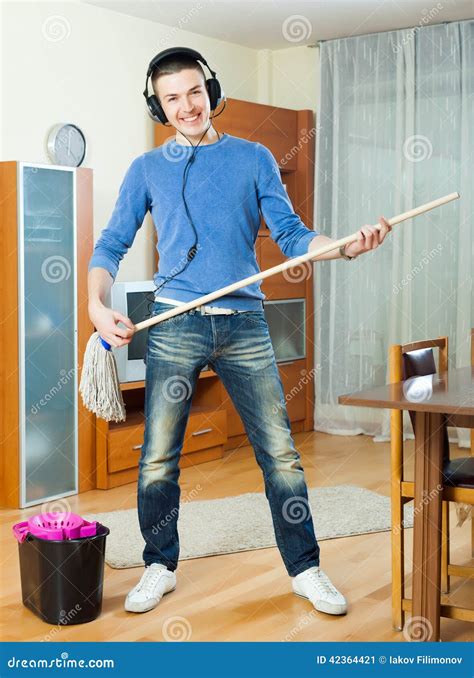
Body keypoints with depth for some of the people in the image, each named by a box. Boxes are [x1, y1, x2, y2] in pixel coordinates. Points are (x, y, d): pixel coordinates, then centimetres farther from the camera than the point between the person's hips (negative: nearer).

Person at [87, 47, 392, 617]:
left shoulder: (254, 158, 11)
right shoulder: (147, 169, 11)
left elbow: (290, 235, 5)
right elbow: (111, 245, 10)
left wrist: (344, 247, -13)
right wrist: (97, 304, -7)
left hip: (244, 324, 0)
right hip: (175, 326, 0)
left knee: (281, 455, 0)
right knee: (157, 459, 3)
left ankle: (305, 569, 15)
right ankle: (160, 567, 23)